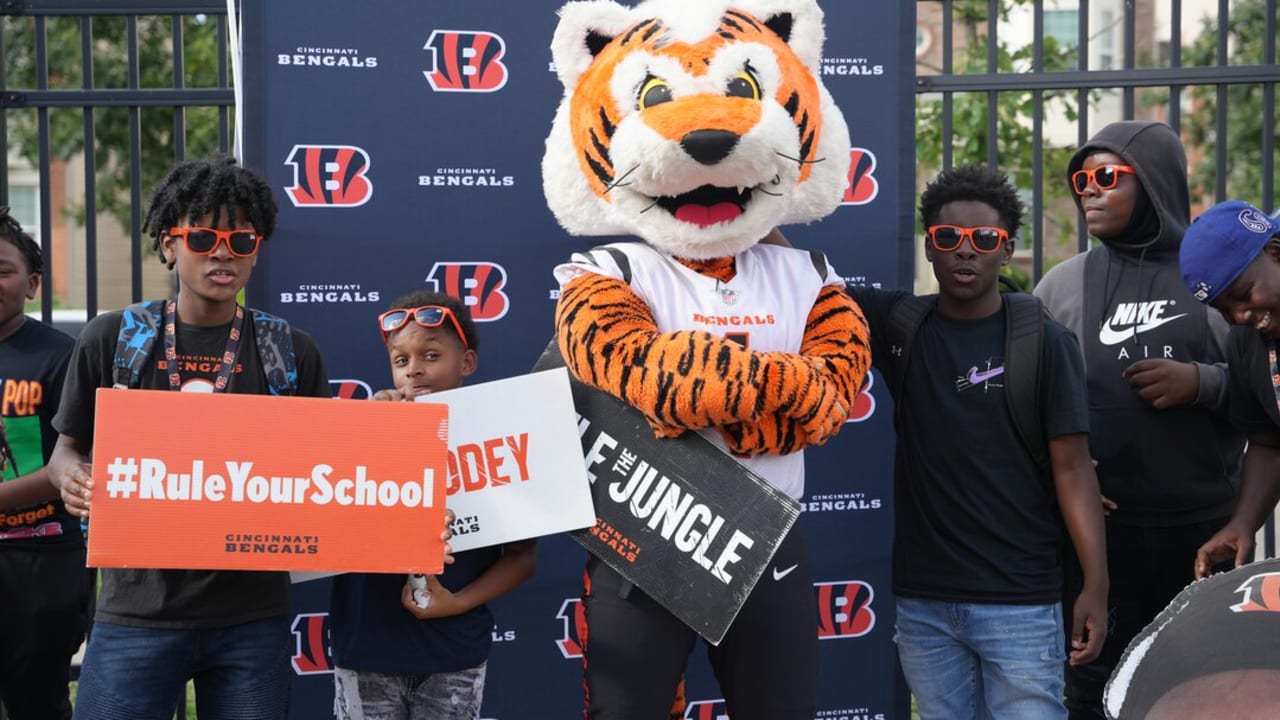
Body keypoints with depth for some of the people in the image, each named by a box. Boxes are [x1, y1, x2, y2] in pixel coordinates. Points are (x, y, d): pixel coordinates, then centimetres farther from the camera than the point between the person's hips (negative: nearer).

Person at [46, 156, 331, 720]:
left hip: (252, 618, 1)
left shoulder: (292, 353, 3)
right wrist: (73, 479, -13)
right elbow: (67, 449, 9)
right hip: (138, 612, -1)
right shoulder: (111, 340, 1)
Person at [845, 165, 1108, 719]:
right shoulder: (898, 325, 5)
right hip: (921, 601, 3)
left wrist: (1096, 585, -11)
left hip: (1021, 602, -3)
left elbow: (1071, 469, -4)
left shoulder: (1044, 343, -3)